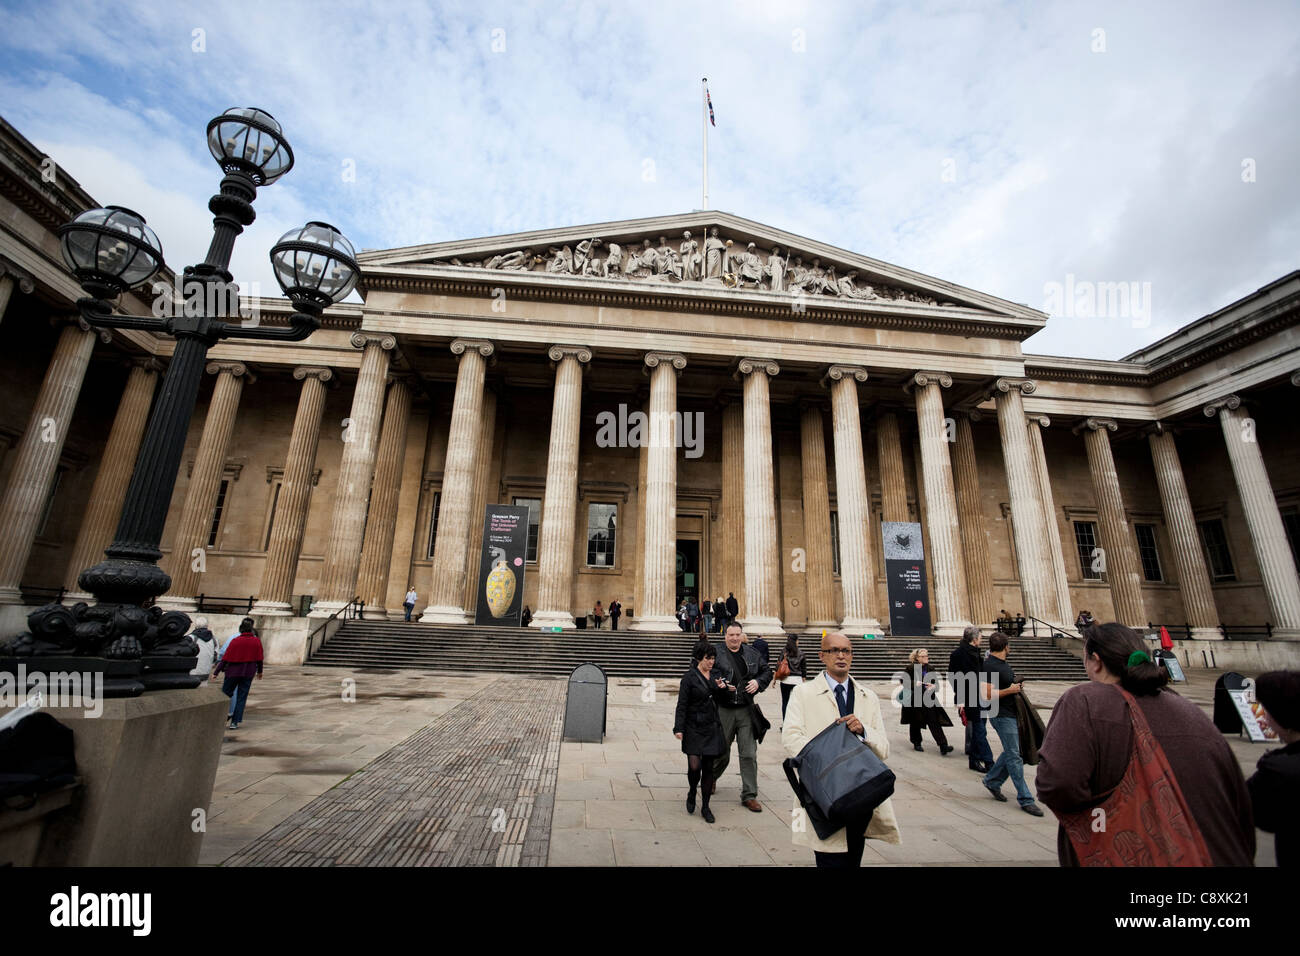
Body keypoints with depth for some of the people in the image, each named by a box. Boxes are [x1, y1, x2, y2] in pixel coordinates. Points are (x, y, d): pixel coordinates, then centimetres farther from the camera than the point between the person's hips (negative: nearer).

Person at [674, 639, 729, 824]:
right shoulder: (690, 677, -7)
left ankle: (705, 806, 20)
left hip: (712, 727, 5)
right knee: (694, 766, -9)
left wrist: (722, 688, -1)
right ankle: (692, 794, 22)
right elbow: (682, 704, -8)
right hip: (694, 728, -5)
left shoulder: (715, 676, 9)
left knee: (708, 767, 7)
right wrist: (679, 728, -12)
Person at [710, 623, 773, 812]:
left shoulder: (752, 654, 5)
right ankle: (711, 778, 43)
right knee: (722, 752, 13)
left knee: (749, 754, 3)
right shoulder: (716, 653, -8)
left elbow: (767, 671, 15)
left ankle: (749, 796, 16)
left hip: (746, 711, 3)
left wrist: (758, 682, -3)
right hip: (723, 711, -2)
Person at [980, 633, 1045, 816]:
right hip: (1001, 716, -10)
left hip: (1011, 713, 10)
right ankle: (1025, 799, 4)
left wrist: (1016, 684, 10)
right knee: (1014, 757, -4)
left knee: (1011, 752, 15)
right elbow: (987, 694, -24)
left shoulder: (1003, 663, 12)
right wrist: (1009, 690, -18)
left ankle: (992, 781, 29)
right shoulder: (990, 666, -19)